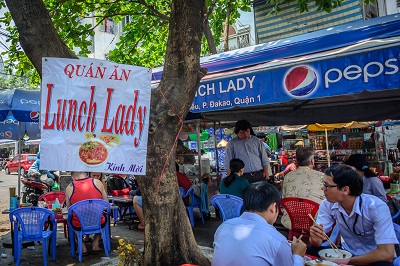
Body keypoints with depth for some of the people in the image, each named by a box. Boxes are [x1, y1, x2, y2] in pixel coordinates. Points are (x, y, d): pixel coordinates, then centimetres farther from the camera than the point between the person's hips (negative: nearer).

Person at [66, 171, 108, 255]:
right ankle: (95, 245, 29)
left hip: (79, 226, 0)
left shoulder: (69, 187, -5)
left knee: (70, 220, 33)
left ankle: (82, 247, 23)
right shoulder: (97, 182, -4)